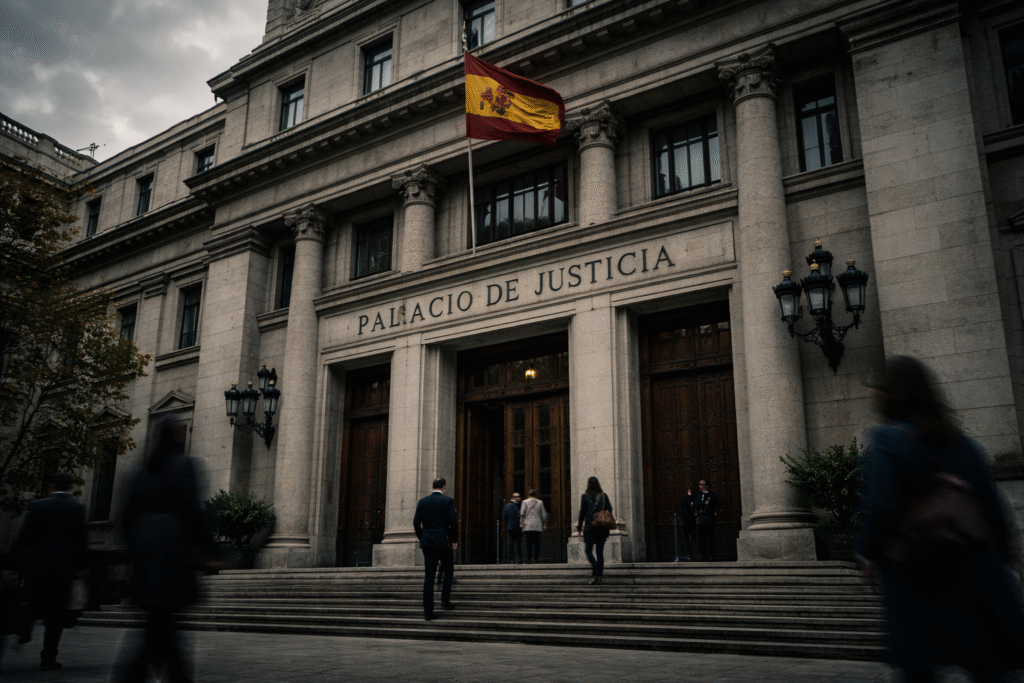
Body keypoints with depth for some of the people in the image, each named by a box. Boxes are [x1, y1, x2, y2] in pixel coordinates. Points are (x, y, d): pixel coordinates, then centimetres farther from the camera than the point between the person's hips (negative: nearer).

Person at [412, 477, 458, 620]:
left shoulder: (422, 501, 7)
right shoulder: (447, 501, -5)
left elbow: (416, 523, 7)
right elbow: (453, 522, -10)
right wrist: (454, 540, 2)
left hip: (427, 542, 4)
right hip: (443, 541, -4)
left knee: (429, 575, 5)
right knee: (448, 570, 17)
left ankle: (428, 610, 2)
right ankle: (445, 599, 3)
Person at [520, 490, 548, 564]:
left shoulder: (525, 502, 7)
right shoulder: (540, 502, 10)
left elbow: (522, 513, -5)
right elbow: (544, 515, 10)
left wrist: (521, 523, -7)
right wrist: (544, 525, 16)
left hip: (528, 525, -1)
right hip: (537, 526, 1)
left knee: (529, 543, -1)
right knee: (537, 543, 7)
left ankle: (529, 559, -9)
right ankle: (536, 558, 4)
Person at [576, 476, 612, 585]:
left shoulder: (585, 496, -3)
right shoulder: (603, 495, 4)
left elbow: (582, 513, -5)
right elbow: (609, 509, 3)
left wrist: (579, 527, 1)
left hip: (589, 527, -3)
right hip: (602, 528, 3)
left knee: (588, 550, 9)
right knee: (600, 551, 7)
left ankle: (595, 568, -16)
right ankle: (598, 575, 4)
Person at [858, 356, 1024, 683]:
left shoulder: (885, 439, -11)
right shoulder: (962, 442, 7)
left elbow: (879, 506, -18)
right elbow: (992, 507, 8)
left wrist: (868, 554, -5)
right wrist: (996, 556, 18)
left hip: (912, 576, -5)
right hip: (971, 576, 5)